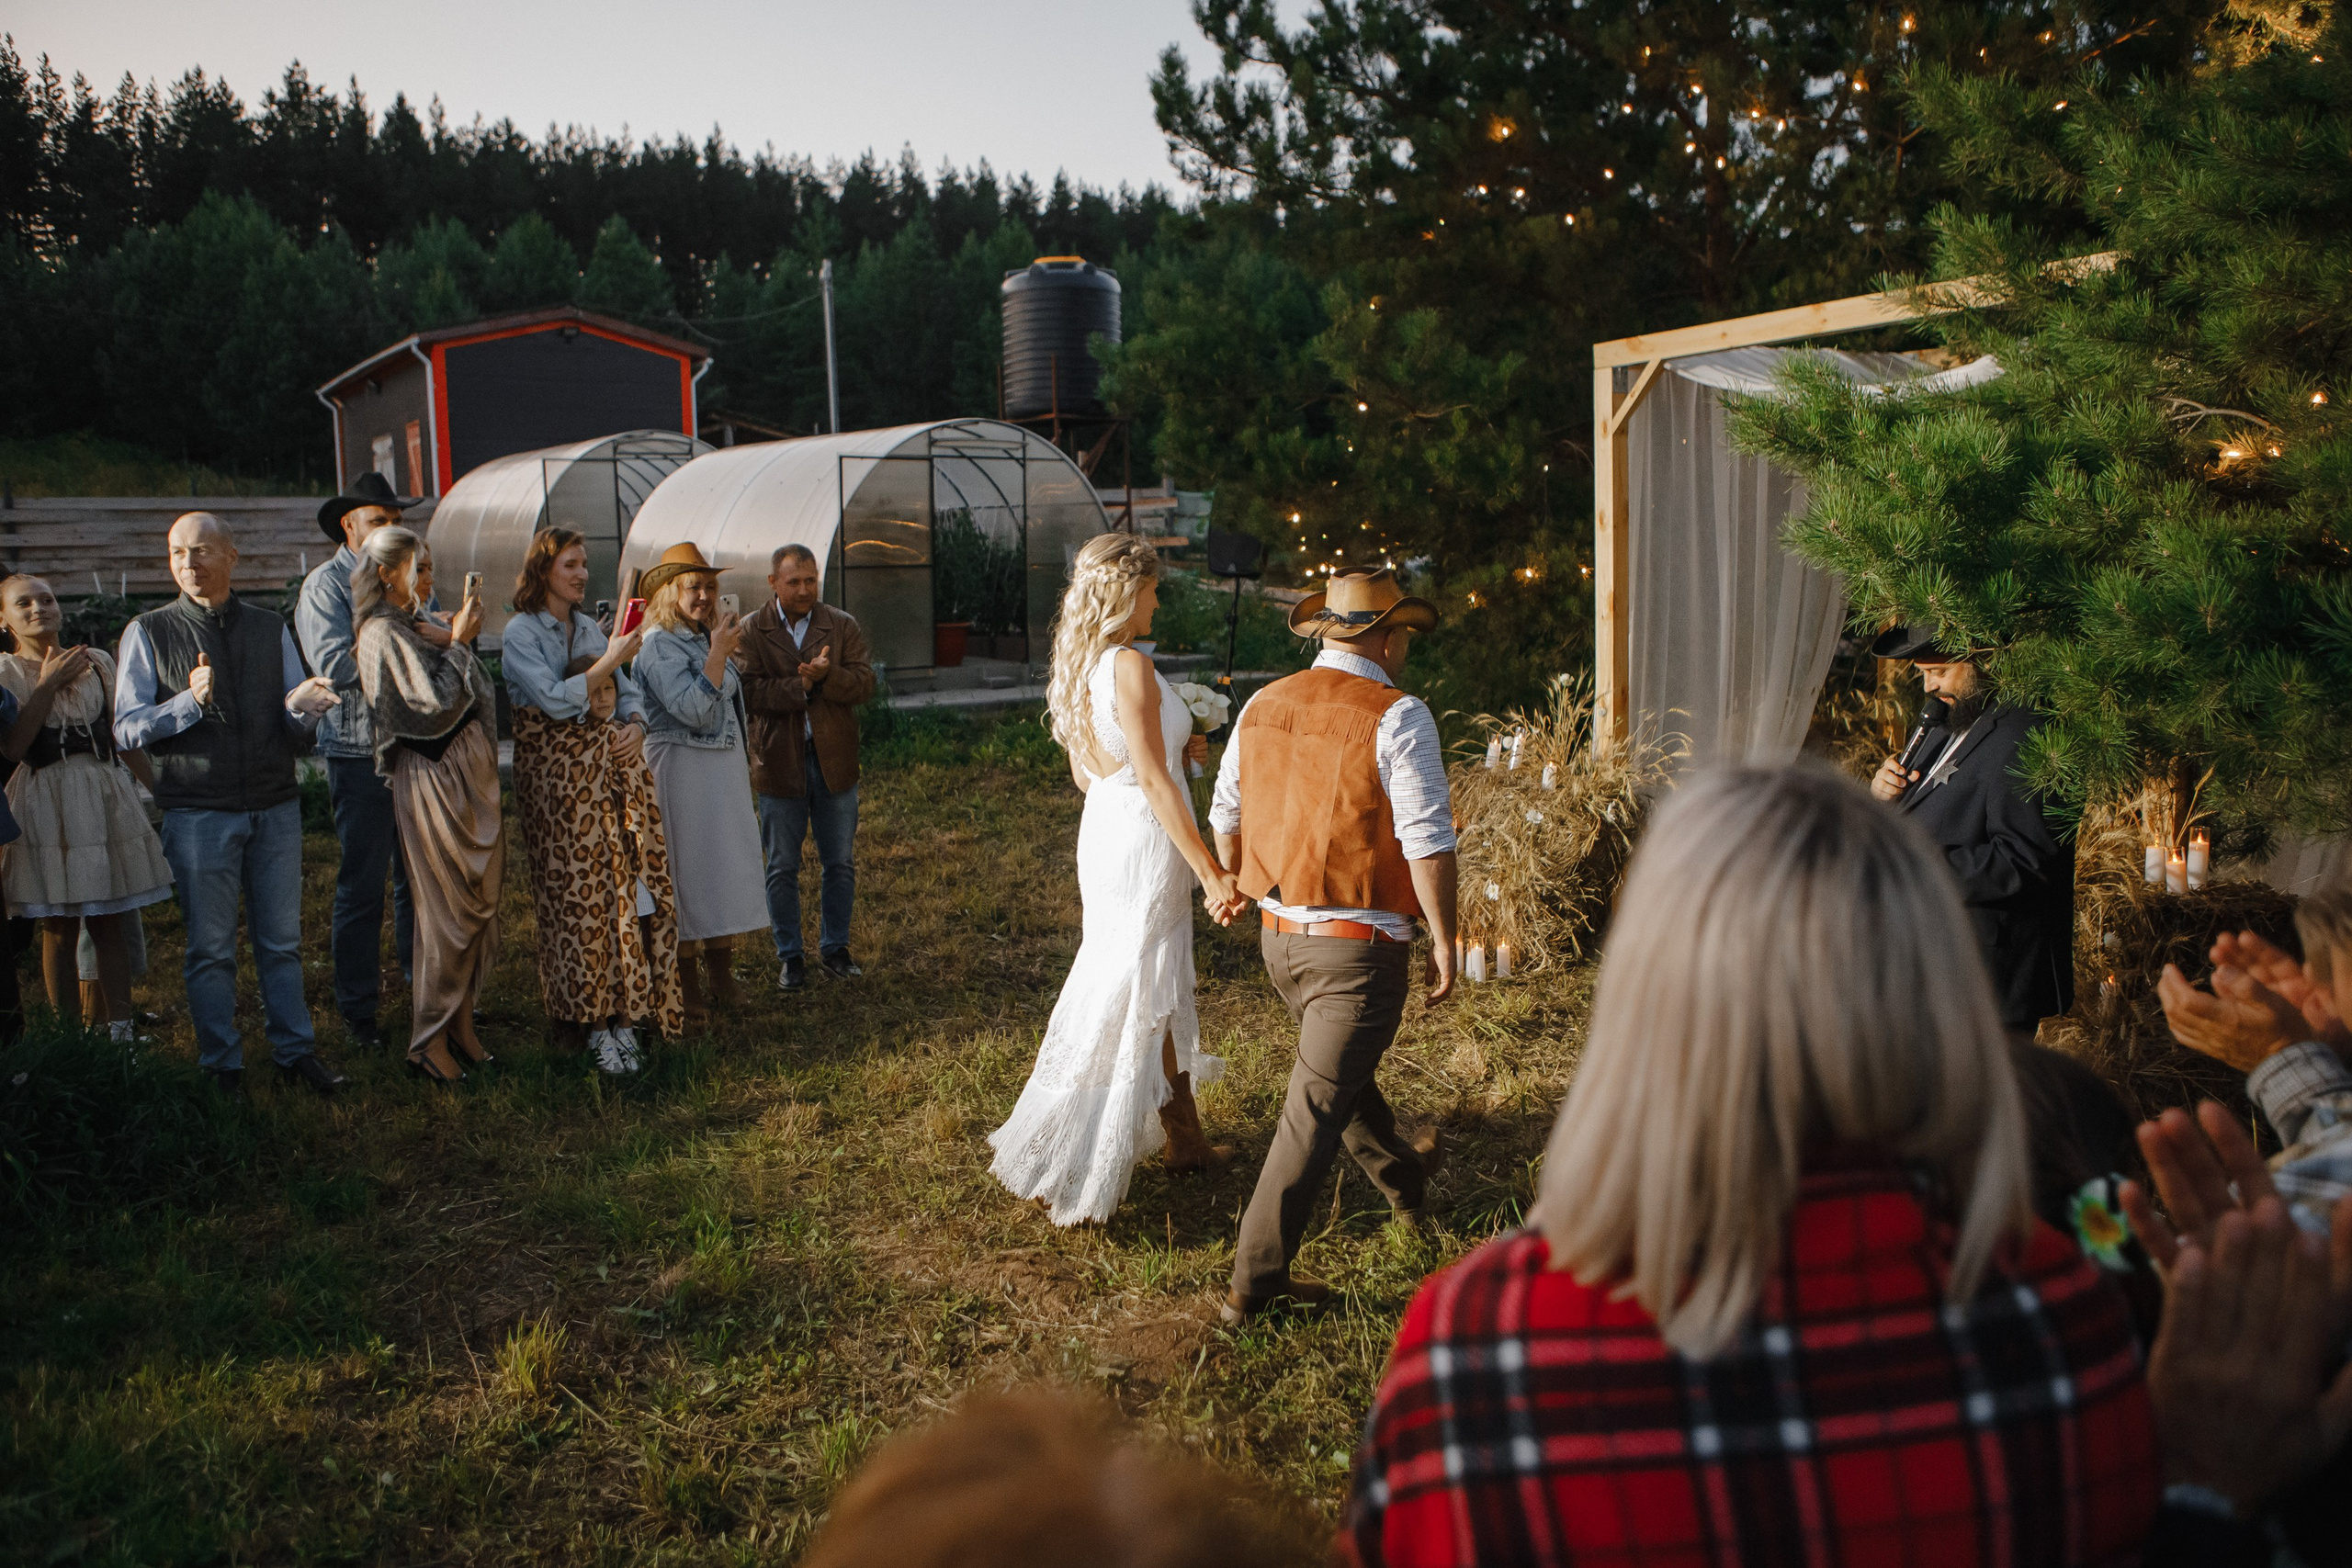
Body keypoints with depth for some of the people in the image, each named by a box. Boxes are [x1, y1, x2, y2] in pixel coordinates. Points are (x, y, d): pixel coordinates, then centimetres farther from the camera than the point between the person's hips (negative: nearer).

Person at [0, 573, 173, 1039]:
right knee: (59, 929, 2)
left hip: (106, 799, 3)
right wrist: (48, 684, -10)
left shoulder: (98, 663, 11)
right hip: (47, 804, -2)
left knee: (110, 925, 3)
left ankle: (119, 1029, 9)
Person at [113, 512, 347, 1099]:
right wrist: (189, 702, -21)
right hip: (198, 812, -2)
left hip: (276, 808, 2)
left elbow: (297, 732, 9)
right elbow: (127, 730, -5)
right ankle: (222, 1066, 15)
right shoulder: (149, 633, 1)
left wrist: (300, 706, -15)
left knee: (282, 939, 8)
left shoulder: (271, 629, 9)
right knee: (210, 946, 4)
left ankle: (294, 1049, 19)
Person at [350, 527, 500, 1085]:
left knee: (479, 902, 11)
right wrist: (459, 643, -12)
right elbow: (435, 704, -20)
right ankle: (430, 1037, 5)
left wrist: (462, 636, 7)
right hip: (434, 781, -9)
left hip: (470, 776, 9)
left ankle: (462, 1023, 21)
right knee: (449, 909, -4)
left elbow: (472, 694, 16)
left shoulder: (418, 628, 15)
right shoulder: (384, 634, -12)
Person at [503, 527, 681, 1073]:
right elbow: (555, 699, -15)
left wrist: (635, 725, -4)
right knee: (575, 894, -4)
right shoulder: (520, 633, -3)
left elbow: (627, 691, 16)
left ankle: (621, 1013, 6)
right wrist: (608, 662, -14)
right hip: (557, 776, -6)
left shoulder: (590, 627, 16)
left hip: (611, 766, 6)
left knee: (629, 884, -1)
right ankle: (588, 1024, 4)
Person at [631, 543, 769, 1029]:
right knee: (687, 874, -3)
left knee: (726, 870, 12)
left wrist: (744, 768, 23)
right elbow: (691, 709, -24)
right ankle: (688, 994, 5)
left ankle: (721, 982, 22)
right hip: (683, 773, -9)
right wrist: (719, 654, -22)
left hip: (724, 772, 9)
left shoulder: (706, 639, 14)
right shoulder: (659, 646, -13)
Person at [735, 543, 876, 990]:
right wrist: (803, 684, -22)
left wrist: (825, 677, -23)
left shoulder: (842, 625, 4)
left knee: (841, 864, 9)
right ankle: (789, 956, 20)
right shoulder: (750, 631, -1)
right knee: (782, 869, 7)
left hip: (835, 760, 2)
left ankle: (834, 947, 24)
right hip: (779, 764, -1)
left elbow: (864, 682, -6)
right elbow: (750, 692, -13)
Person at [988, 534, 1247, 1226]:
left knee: (1158, 993, 19)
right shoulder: (1130, 667, -19)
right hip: (1145, 839, -9)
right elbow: (1153, 782, -22)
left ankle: (1184, 1141, 32)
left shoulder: (1079, 667, 8)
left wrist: (1172, 750, 21)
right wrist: (1210, 871, -22)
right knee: (1129, 1004, 0)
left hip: (1104, 828, 9)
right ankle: (1064, 1173, 6)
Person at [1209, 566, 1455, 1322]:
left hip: (1278, 934, 7)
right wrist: (1444, 940, -8)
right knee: (1315, 1110, 1)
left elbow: (1226, 817, 14)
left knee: (1343, 1067, 28)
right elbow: (1427, 841, -18)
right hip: (1358, 946, -7)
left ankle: (1402, 1176, 53)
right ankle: (1255, 1281, 8)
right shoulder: (1397, 715, -15)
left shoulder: (1263, 706, 4)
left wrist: (1236, 886, 32)